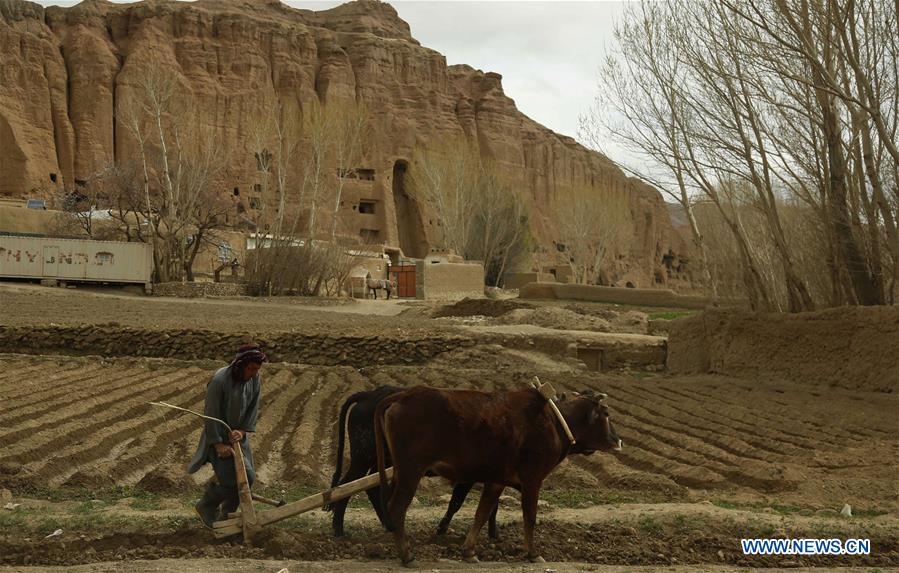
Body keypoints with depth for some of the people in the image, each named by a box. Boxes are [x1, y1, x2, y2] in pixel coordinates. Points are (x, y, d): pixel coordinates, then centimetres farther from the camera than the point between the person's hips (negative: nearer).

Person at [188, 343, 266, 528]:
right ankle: (205, 507, 13)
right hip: (219, 436, -7)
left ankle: (227, 514, 29)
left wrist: (242, 431, -17)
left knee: (247, 478, 7)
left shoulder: (255, 380, -9)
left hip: (237, 435, 7)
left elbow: (253, 408, -1)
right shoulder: (219, 380, -28)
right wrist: (219, 444, -20)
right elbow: (212, 415, -22)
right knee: (234, 479, -11)